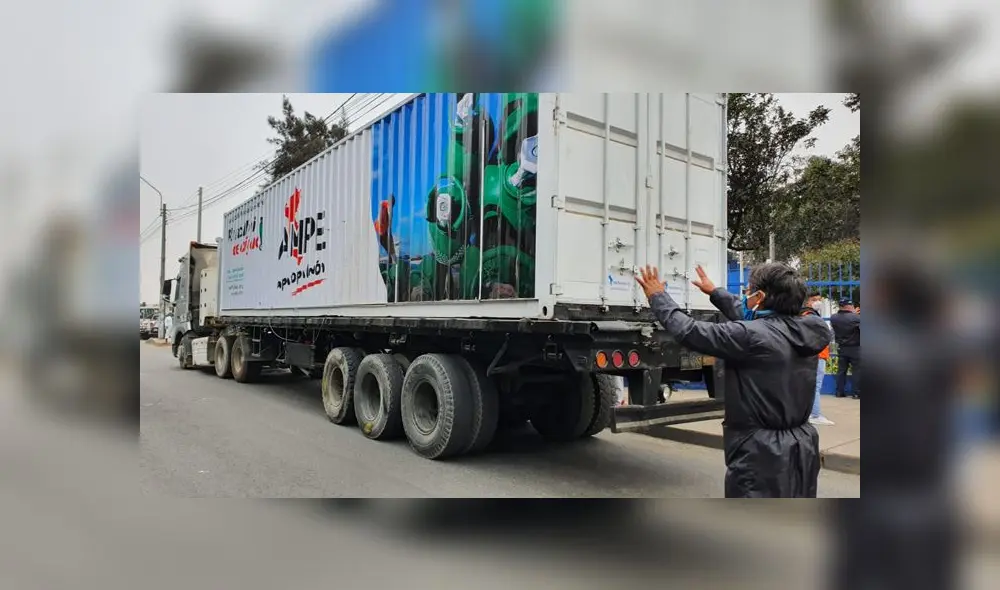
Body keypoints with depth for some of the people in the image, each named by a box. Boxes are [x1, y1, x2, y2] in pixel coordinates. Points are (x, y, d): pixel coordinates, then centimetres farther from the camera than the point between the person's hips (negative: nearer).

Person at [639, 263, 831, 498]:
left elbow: (689, 331, -15)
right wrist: (715, 291, 32)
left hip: (761, 455, -8)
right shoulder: (803, 333, 3)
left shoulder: (752, 336, -21)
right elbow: (750, 317, 19)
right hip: (802, 450, 8)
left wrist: (658, 296, 1)